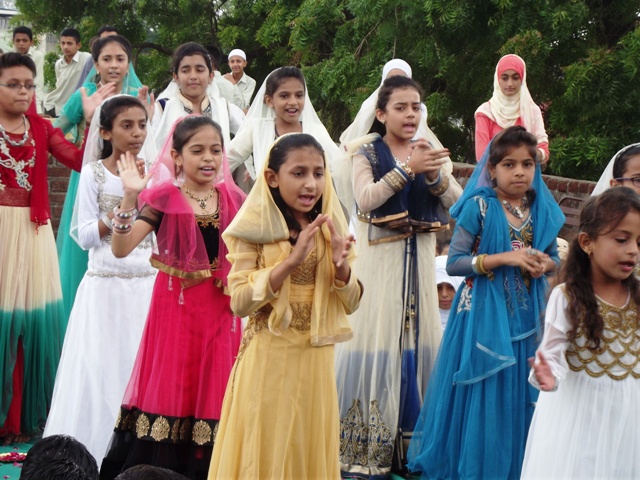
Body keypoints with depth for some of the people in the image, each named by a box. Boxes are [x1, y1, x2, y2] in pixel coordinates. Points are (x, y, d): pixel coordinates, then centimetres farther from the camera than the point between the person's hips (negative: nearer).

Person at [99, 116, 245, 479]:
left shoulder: (234, 201, 6)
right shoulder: (164, 199, -4)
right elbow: (121, 248, -15)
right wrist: (130, 198, -25)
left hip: (220, 311, 3)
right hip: (176, 308, -3)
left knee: (213, 391, 5)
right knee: (171, 390, 1)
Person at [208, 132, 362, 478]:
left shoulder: (331, 227, 6)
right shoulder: (254, 227, -7)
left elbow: (350, 304, 6)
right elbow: (239, 302, -15)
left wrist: (341, 265, -14)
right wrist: (291, 260, -23)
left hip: (316, 361, 4)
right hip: (269, 359, -4)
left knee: (310, 450, 11)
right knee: (264, 451, 2)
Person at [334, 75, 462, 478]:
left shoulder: (429, 151, 12)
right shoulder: (368, 152, 1)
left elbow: (457, 201, 1)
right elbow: (365, 198, -16)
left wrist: (435, 174, -17)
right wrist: (407, 168, -22)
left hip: (418, 258, 4)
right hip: (378, 258, -4)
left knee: (417, 337, 2)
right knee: (376, 339, -5)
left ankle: (411, 441, 12)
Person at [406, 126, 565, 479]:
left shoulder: (541, 210, 4)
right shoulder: (479, 207, -10)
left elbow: (553, 256, 16)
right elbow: (453, 263, -12)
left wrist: (544, 264, -8)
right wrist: (504, 258, -20)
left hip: (526, 315, 4)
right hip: (483, 314, -4)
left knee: (519, 397, 9)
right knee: (481, 399, 1)